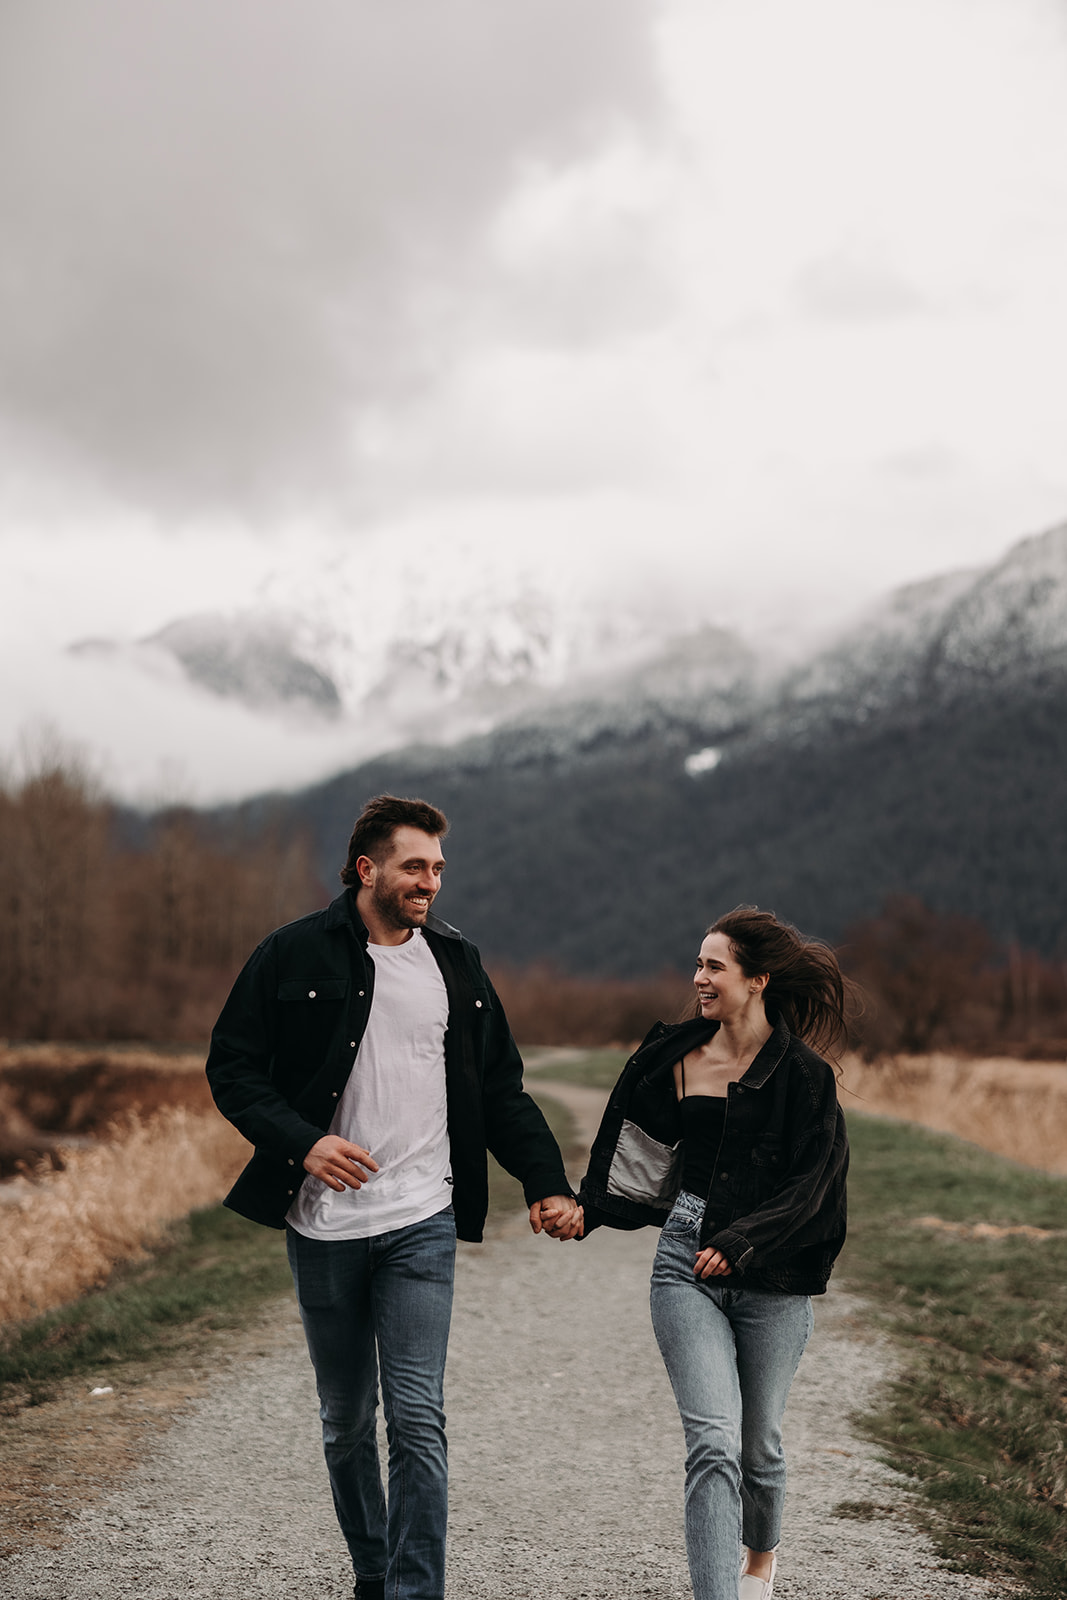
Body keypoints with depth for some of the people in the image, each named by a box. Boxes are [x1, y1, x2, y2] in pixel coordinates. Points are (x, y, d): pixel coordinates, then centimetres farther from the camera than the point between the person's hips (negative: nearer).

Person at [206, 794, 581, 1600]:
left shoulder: (456, 963, 8)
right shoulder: (297, 954, -2)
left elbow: (502, 1090, 13)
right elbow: (231, 1066, -2)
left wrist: (549, 1183, 2)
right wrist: (302, 1140, -18)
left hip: (422, 1225, 1)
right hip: (324, 1224, -1)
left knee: (418, 1417, -9)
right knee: (346, 1418, 12)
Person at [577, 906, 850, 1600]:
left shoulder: (803, 1074, -6)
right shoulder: (678, 1056, 6)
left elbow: (810, 1185, -10)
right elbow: (639, 1153, 20)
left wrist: (741, 1242, -18)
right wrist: (588, 1211, 22)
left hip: (771, 1276, -2)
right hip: (687, 1265, 2)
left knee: (759, 1444, 13)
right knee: (713, 1442, -13)